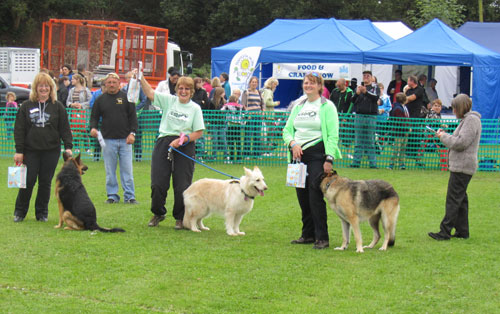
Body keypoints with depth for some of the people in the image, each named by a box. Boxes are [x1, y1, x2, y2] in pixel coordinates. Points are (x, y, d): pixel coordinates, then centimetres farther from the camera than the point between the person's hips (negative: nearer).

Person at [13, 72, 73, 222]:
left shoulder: (58, 107, 6)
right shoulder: (26, 106, 4)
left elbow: (65, 129, 6)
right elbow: (19, 130, 3)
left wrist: (68, 146, -6)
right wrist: (19, 150, -3)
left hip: (51, 151, 1)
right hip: (30, 151, -1)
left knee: (45, 182, 4)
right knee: (28, 181, -3)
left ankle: (42, 212, 16)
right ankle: (19, 212, 11)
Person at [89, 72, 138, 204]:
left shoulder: (126, 98, 6)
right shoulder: (101, 99, 8)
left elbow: (133, 116, 5)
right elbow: (94, 117, 12)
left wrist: (132, 133, -4)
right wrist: (93, 128, -8)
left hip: (125, 139, -1)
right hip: (108, 140, 1)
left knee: (127, 169, -1)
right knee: (110, 170, 4)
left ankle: (129, 196, 6)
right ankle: (112, 195, 12)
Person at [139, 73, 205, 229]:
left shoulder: (195, 108, 3)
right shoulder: (169, 100, 8)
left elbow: (199, 133, -1)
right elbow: (150, 93, 3)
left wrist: (181, 140, -13)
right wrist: (141, 78, -10)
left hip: (184, 146, -1)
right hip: (164, 143, 1)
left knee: (182, 185, -1)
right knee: (158, 183, 1)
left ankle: (180, 218, 15)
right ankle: (158, 214, 21)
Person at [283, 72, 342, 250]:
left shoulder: (327, 106, -1)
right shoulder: (298, 106, 16)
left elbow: (333, 135, -7)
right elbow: (287, 129, 17)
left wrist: (329, 159, -16)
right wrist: (293, 143, -5)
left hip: (317, 154, -6)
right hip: (298, 153, 6)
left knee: (315, 195, -12)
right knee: (302, 195, 7)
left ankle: (322, 238, -8)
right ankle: (308, 234, 17)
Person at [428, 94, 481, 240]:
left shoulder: (471, 120, -15)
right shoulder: (467, 119, 18)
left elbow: (461, 143, -21)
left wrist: (444, 137, -10)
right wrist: (445, 135, 11)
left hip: (462, 167, -11)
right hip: (461, 166, 11)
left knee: (453, 198, -9)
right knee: (461, 198, 14)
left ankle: (445, 231, -8)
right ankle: (462, 231, 19)